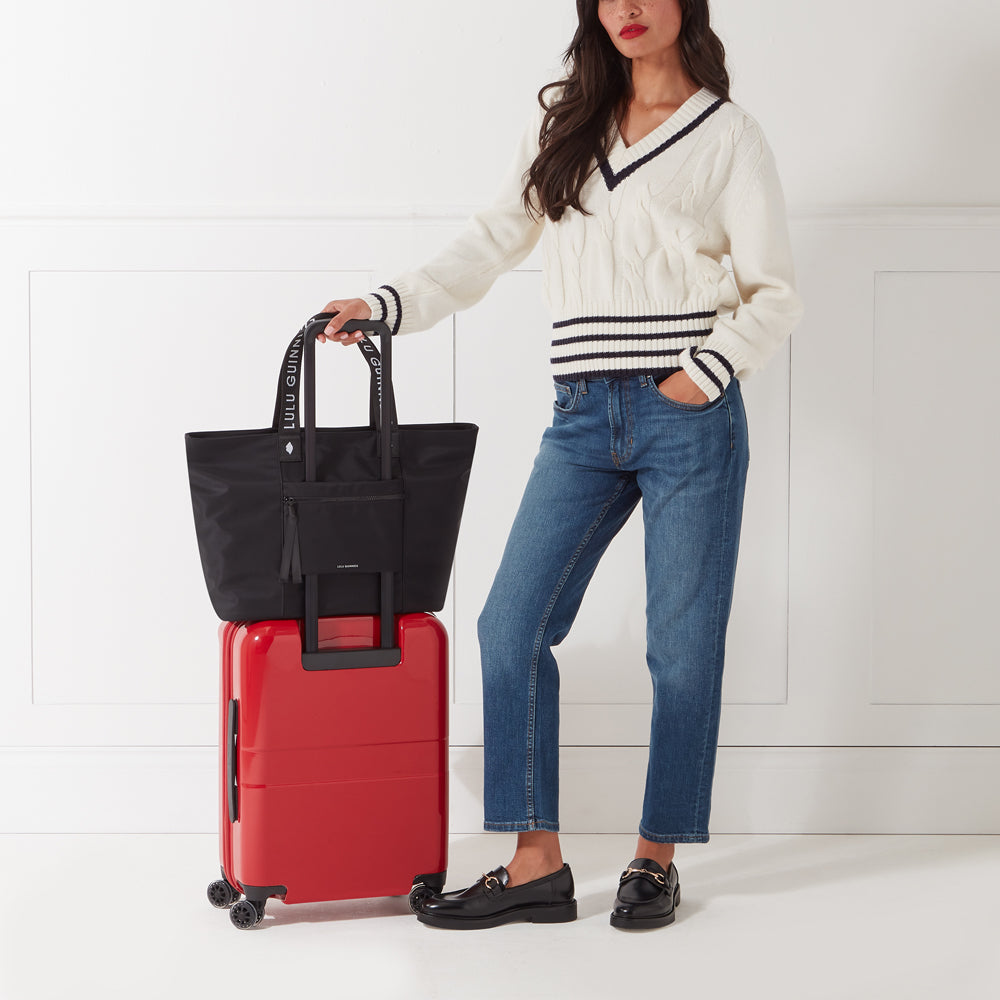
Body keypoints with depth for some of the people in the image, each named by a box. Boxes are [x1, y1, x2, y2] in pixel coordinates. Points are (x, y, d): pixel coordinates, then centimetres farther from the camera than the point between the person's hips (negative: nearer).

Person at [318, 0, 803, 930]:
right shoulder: (562, 122, 16)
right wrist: (390, 304, 5)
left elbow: (775, 294, 1)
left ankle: (656, 856, 15)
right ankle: (535, 863, 2)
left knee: (682, 646, 1)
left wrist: (706, 372, -13)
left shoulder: (727, 135, 4)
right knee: (512, 627, -5)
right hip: (583, 422, 4)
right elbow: (494, 240, 17)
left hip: (688, 418, -4)